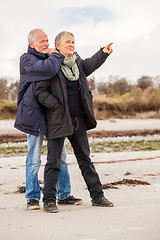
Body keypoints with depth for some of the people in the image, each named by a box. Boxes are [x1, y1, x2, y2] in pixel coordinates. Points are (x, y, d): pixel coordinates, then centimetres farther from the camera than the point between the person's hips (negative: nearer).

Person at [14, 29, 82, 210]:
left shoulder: (49, 58, 18)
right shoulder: (27, 59, -5)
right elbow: (49, 69, -23)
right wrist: (57, 55, -8)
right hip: (35, 113, -7)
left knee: (60, 157, 8)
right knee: (34, 159, -1)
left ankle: (64, 195, 17)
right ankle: (32, 197, 9)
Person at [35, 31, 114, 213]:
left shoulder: (76, 63, 13)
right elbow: (40, 92, -9)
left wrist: (103, 53, -7)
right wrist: (57, 106, -16)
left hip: (78, 120, 6)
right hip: (58, 121, -6)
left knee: (85, 158, 13)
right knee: (53, 161, -1)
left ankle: (97, 196, 20)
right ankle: (49, 200, 6)